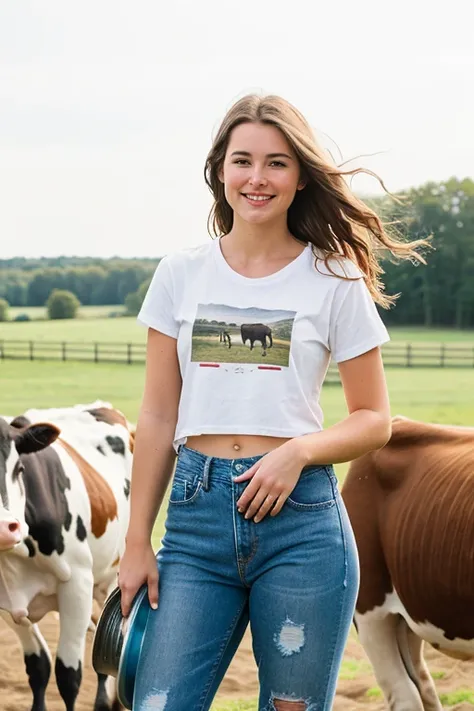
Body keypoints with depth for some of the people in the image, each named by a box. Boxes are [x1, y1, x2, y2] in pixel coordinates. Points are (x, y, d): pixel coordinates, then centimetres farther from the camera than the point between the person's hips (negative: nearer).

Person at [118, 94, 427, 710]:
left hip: (300, 519, -1)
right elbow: (158, 419, 9)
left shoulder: (335, 282, 2)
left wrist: (298, 451, -14)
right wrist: (137, 541, 6)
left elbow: (374, 420, 5)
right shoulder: (181, 275, 8)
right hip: (195, 515, 2)